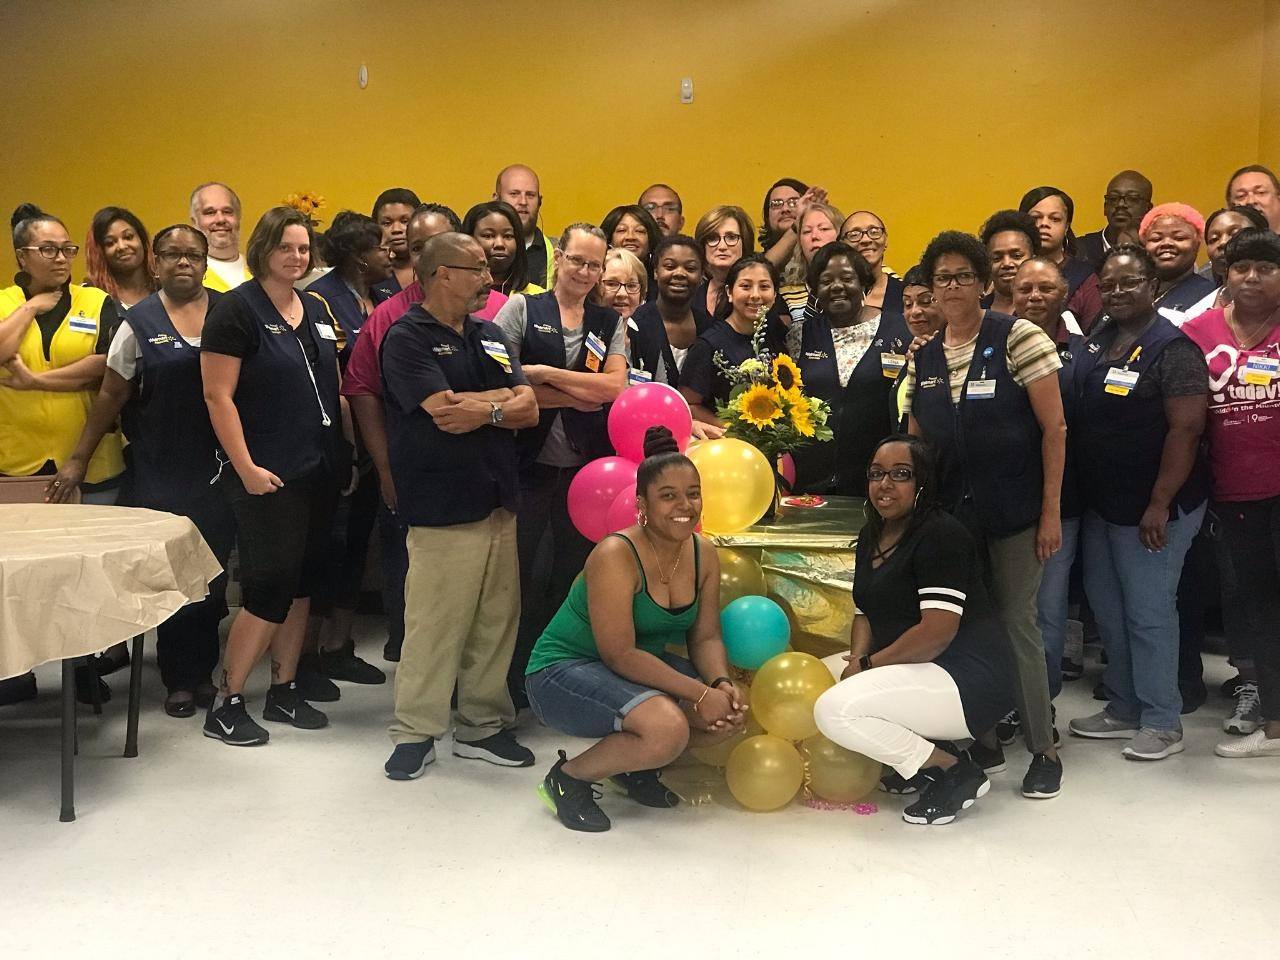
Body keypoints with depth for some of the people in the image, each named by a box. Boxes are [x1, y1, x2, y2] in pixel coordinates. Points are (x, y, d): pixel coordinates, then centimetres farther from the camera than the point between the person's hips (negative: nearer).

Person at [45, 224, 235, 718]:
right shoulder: (140, 322, 2)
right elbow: (111, 396, 5)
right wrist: (78, 460, 3)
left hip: (217, 468, 1)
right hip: (158, 470, -1)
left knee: (212, 572, 4)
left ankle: (202, 670, 19)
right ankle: (178, 679, 13)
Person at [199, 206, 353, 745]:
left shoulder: (317, 311, 13)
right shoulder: (237, 310, -8)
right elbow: (218, 396, -13)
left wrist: (348, 450, 13)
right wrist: (246, 468, -18)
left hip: (319, 472, 7)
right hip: (268, 476, -7)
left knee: (301, 583, 11)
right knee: (269, 586, -7)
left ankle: (284, 690, 22)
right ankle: (227, 704, 4)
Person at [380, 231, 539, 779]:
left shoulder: (489, 337, 16)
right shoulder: (407, 338, -6)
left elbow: (528, 409, 8)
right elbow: (445, 410, -19)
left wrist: (483, 409, -10)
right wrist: (504, 399, -4)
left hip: (499, 503, 7)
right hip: (443, 509, -7)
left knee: (496, 622, 10)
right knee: (433, 626, -3)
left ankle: (483, 725, 22)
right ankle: (416, 733, 11)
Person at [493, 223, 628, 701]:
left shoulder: (611, 324, 11)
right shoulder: (522, 308, 1)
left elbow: (614, 386, -6)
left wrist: (542, 373, -12)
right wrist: (578, 395, -12)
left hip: (586, 465, 3)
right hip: (529, 463, -3)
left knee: (575, 572, 11)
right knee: (514, 571, 4)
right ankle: (511, 680, 17)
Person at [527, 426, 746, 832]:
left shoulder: (703, 555, -3)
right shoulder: (616, 555, -26)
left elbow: (706, 638, 2)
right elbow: (620, 654, -28)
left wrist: (722, 685, -20)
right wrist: (700, 694, -29)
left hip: (642, 665, 8)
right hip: (563, 671, -8)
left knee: (732, 712, -8)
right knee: (668, 728, -31)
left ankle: (636, 766, 14)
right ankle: (568, 779, -6)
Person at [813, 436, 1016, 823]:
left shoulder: (940, 534, -16)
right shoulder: (872, 536, 13)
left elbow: (938, 631, -23)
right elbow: (866, 613, 14)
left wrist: (867, 664, -14)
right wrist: (857, 660, -7)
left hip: (968, 680, -10)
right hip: (922, 673, 10)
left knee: (833, 710, -24)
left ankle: (955, 771, -9)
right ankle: (924, 752, 9)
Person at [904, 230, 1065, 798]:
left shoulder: (1018, 338, -6)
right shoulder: (922, 357, 8)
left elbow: (1054, 427, -8)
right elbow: (914, 441, 14)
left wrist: (1051, 510, -11)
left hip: (1014, 514, -5)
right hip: (950, 514, 5)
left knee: (1016, 623, -1)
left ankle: (1044, 751, 12)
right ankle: (983, 743, 23)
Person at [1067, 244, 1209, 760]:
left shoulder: (1171, 348, -14)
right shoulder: (1095, 342, 9)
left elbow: (1186, 429, -19)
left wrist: (1159, 505, -22)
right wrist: (1077, 491, 13)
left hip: (1150, 508, -8)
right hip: (1100, 503, 8)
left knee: (1148, 612, 0)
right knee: (1106, 607, 15)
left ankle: (1162, 722, 14)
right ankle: (1125, 707, 30)